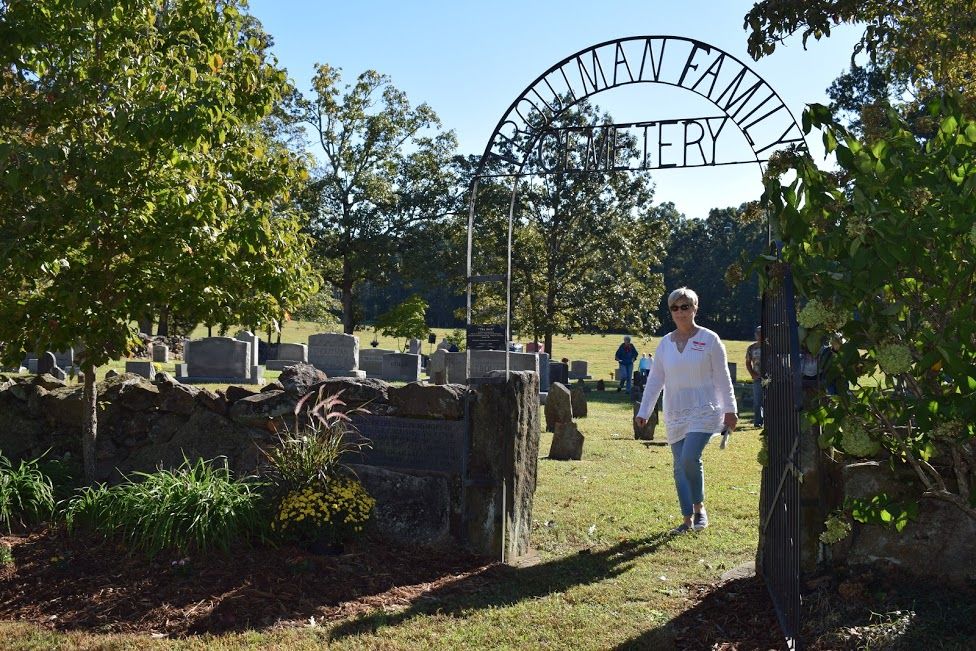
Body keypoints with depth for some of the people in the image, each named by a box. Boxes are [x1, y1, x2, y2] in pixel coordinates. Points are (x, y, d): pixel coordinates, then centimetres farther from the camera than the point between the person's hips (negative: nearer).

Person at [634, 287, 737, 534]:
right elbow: (655, 380, 9)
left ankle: (699, 508, 0)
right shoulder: (665, 343, 8)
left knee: (690, 458, -21)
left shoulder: (709, 339, -2)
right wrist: (643, 412, 5)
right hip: (675, 414, 4)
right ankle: (688, 519, 16)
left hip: (704, 411, -4)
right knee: (680, 467, 5)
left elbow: (723, 378, 0)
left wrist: (730, 410, -1)